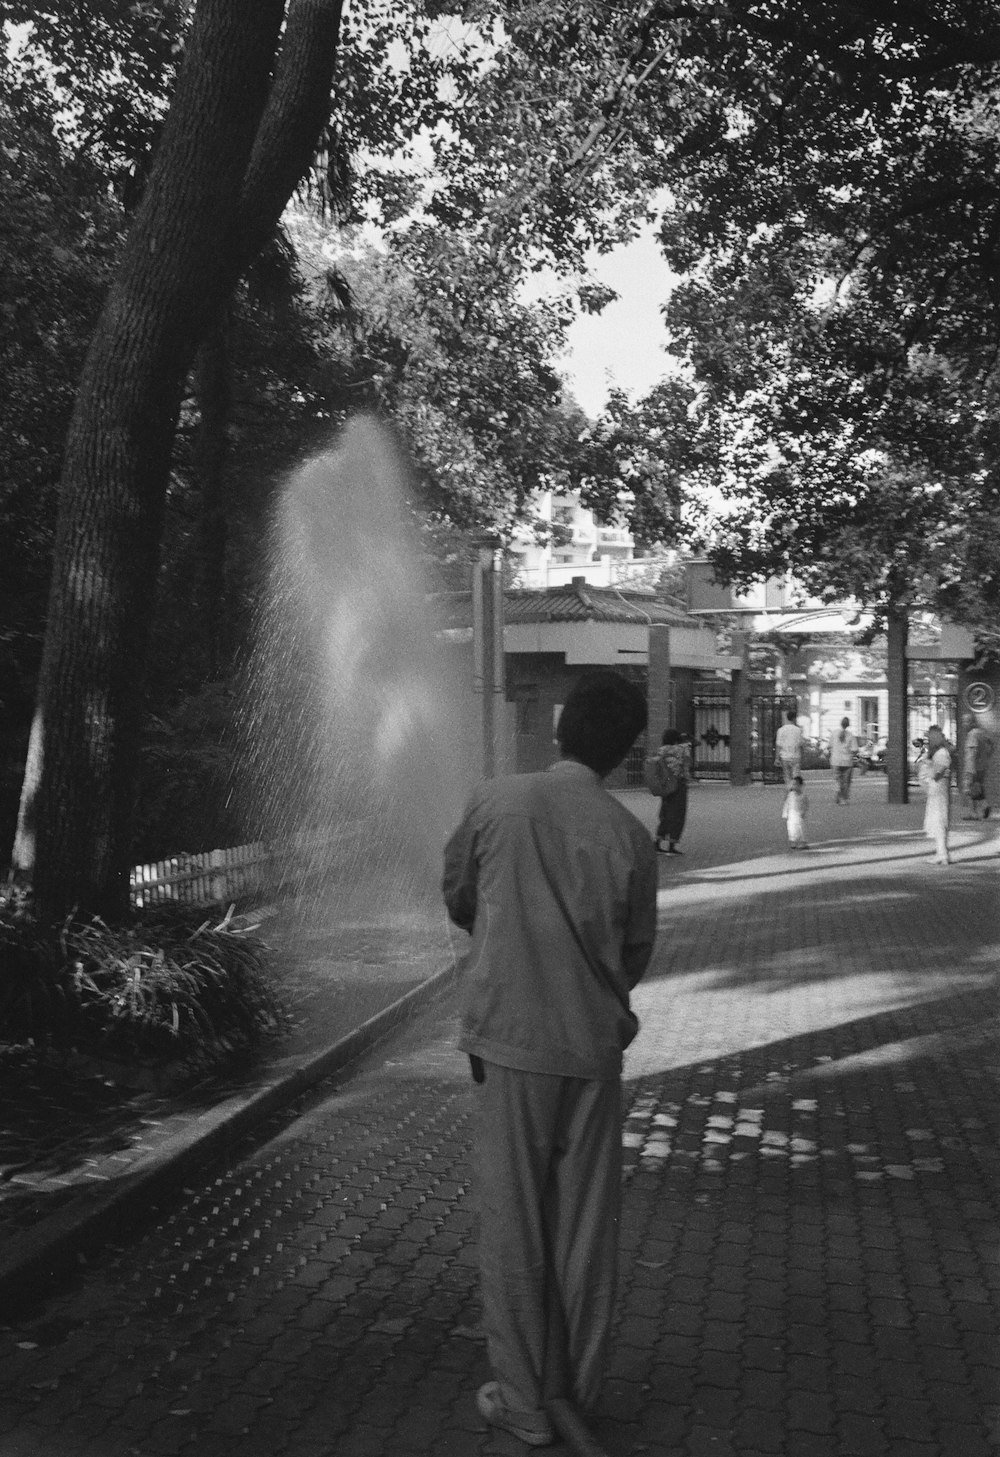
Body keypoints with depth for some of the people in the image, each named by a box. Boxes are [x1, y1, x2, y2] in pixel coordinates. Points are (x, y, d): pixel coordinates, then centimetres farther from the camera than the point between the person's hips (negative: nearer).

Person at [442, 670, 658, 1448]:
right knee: (587, 1219, 15)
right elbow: (637, 952, 4)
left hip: (509, 1036, -1)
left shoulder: (496, 802, -9)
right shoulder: (630, 835, -6)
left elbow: (457, 899, 5)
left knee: (514, 1220, 9)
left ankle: (524, 1399, 19)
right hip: (595, 1042, 2)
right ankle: (580, 1383, 29)